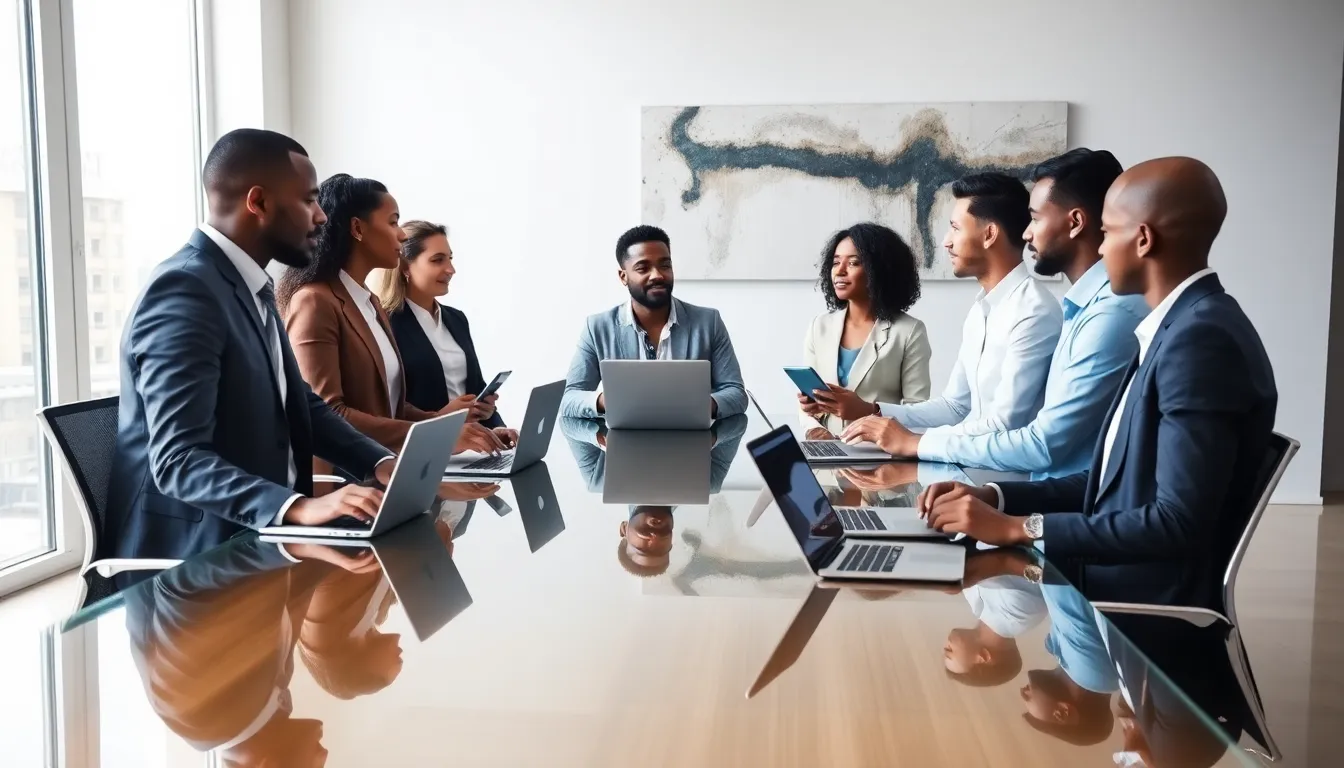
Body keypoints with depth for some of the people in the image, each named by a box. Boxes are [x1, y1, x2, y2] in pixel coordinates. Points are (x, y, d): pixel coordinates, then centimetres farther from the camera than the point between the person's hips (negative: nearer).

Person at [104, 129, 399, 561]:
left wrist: (381, 464, -1)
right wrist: (299, 508, -39)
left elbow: (300, 405, 15)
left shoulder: (250, 288, 12)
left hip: (248, 540, 9)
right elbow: (178, 462, -26)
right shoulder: (185, 290, -18)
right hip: (191, 559, -8)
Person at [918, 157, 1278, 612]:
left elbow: (1179, 523, -25)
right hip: (1111, 584, 8)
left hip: (1152, 610, -8)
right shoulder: (1178, 327, 11)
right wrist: (995, 498, 1)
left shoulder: (1203, 338, -20)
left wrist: (1016, 528, -21)